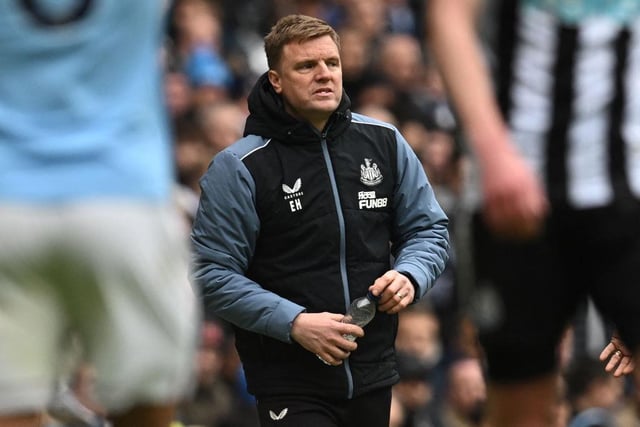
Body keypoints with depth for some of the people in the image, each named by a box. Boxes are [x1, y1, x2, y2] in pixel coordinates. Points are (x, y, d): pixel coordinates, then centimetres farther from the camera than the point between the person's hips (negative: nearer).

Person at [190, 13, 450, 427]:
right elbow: (214, 275, -10)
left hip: (373, 375, 4)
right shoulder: (239, 168, -9)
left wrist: (409, 276, -9)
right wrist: (295, 323, -21)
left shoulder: (385, 142, 4)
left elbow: (429, 228, 14)